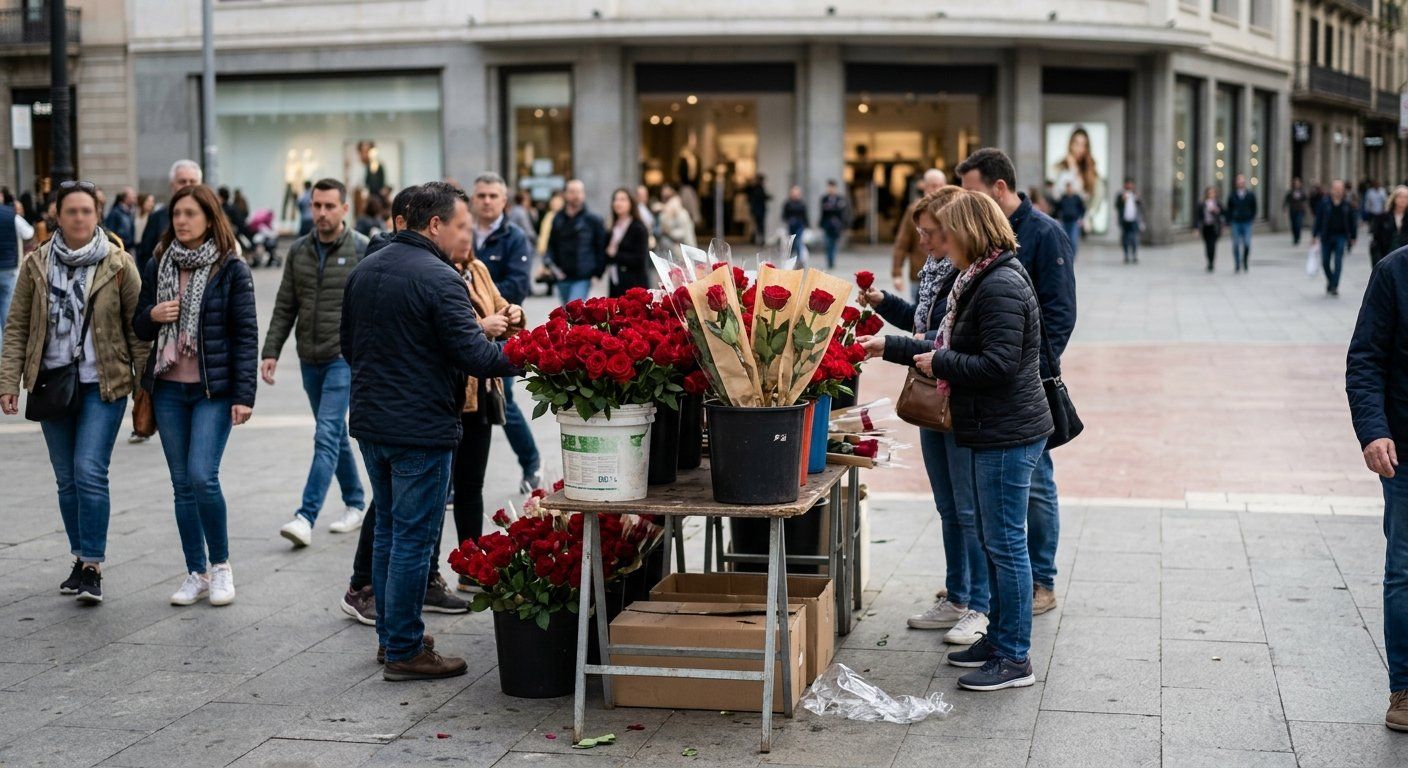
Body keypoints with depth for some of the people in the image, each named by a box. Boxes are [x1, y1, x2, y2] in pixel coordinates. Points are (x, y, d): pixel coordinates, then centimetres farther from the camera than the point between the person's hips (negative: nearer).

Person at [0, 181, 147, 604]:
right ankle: (81, 559, 21)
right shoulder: (36, 264, 3)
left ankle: (92, 567, -7)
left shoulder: (118, 265, -4)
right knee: (67, 479, 9)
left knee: (90, 471, -13)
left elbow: (138, 327, 1)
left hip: (102, 385, -3)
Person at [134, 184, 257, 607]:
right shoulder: (158, 266, 8)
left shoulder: (231, 269, -5)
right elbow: (140, 329, 15)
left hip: (214, 389, -4)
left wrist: (244, 394, -12)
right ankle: (196, 574, 17)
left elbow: (246, 334, -6)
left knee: (202, 477, -14)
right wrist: (153, 315, -9)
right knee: (182, 485, 7)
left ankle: (220, 565, 5)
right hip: (169, 389, 5)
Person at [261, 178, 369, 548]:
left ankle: (306, 517, -16)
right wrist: (270, 352, 1)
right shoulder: (298, 251, 7)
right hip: (309, 360, 6)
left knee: (327, 436, -12)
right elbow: (284, 308, 9)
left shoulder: (363, 250, -6)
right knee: (335, 435, 16)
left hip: (345, 356, -6)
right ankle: (355, 502, 30)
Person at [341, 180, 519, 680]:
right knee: (413, 540, -1)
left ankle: (390, 636, 27)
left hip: (369, 423, 8)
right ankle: (404, 653, 5)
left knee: (388, 532, 18)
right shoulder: (438, 279, -17)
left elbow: (348, 345, 18)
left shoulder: (364, 270, 9)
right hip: (421, 430, -8)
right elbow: (474, 356, -21)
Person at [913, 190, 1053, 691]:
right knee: (993, 541, 17)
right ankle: (999, 638, 28)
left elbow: (998, 364, -24)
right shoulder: (984, 279, 15)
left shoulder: (1000, 287, -18)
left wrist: (941, 362, -13)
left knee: (1005, 543, -4)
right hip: (996, 431, 11)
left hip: (1007, 436, -11)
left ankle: (1014, 659, 3)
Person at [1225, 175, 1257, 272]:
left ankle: (1245, 263, 12)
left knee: (1247, 244, -8)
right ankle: (1237, 265, 8)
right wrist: (1229, 221, 2)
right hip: (1235, 223, 1)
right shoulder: (1232, 195, 4)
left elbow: (1254, 208, 9)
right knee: (1236, 245, 0)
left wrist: (1252, 218, -1)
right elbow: (1229, 209, 9)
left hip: (1247, 223, -1)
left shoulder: (1251, 195, 4)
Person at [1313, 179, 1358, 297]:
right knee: (1325, 262, 6)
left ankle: (1334, 286, -7)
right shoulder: (1325, 202, -2)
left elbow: (1353, 221, 7)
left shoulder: (1348, 204, 0)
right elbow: (1318, 219, 2)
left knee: (1338, 262, -9)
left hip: (1341, 236, -1)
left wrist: (1353, 237, 6)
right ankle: (1330, 281, 31)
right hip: (1326, 236, 1)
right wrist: (1314, 235, 2)